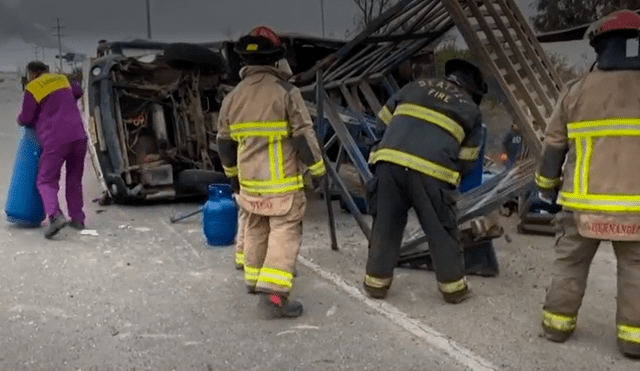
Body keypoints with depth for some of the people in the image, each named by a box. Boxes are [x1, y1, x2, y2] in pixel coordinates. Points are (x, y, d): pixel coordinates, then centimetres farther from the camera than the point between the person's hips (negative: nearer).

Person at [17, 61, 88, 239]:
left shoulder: (33, 89, 0)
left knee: (47, 180, 1)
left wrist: (20, 120, 25)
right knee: (74, 179, 17)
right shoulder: (62, 79, 17)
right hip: (78, 136, 5)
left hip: (55, 140, -5)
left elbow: (26, 119, 3)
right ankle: (77, 218, 17)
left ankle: (55, 215, -22)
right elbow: (78, 91, 37)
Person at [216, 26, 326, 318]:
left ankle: (254, 278, 37)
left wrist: (232, 174, 26)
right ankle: (273, 294, -12)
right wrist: (317, 169, -1)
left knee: (256, 228, 22)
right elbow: (304, 135, -12)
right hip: (282, 181, -6)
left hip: (249, 181, 6)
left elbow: (224, 142, 13)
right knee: (284, 232, -3)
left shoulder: (233, 97, 6)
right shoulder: (286, 92, -12)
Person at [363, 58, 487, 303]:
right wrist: (451, 179, 36)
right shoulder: (471, 111, 19)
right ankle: (453, 287, 25)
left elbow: (382, 122, 25)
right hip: (430, 171, -2)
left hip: (390, 161, 3)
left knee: (386, 224, 16)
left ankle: (376, 281, 25)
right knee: (442, 231, 13)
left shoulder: (417, 86, 25)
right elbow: (467, 162, 19)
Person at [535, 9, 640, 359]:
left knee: (570, 263, 16)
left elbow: (553, 146, 8)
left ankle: (558, 322, 21)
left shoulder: (576, 91, 2)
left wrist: (547, 187, 20)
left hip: (583, 201, 1)